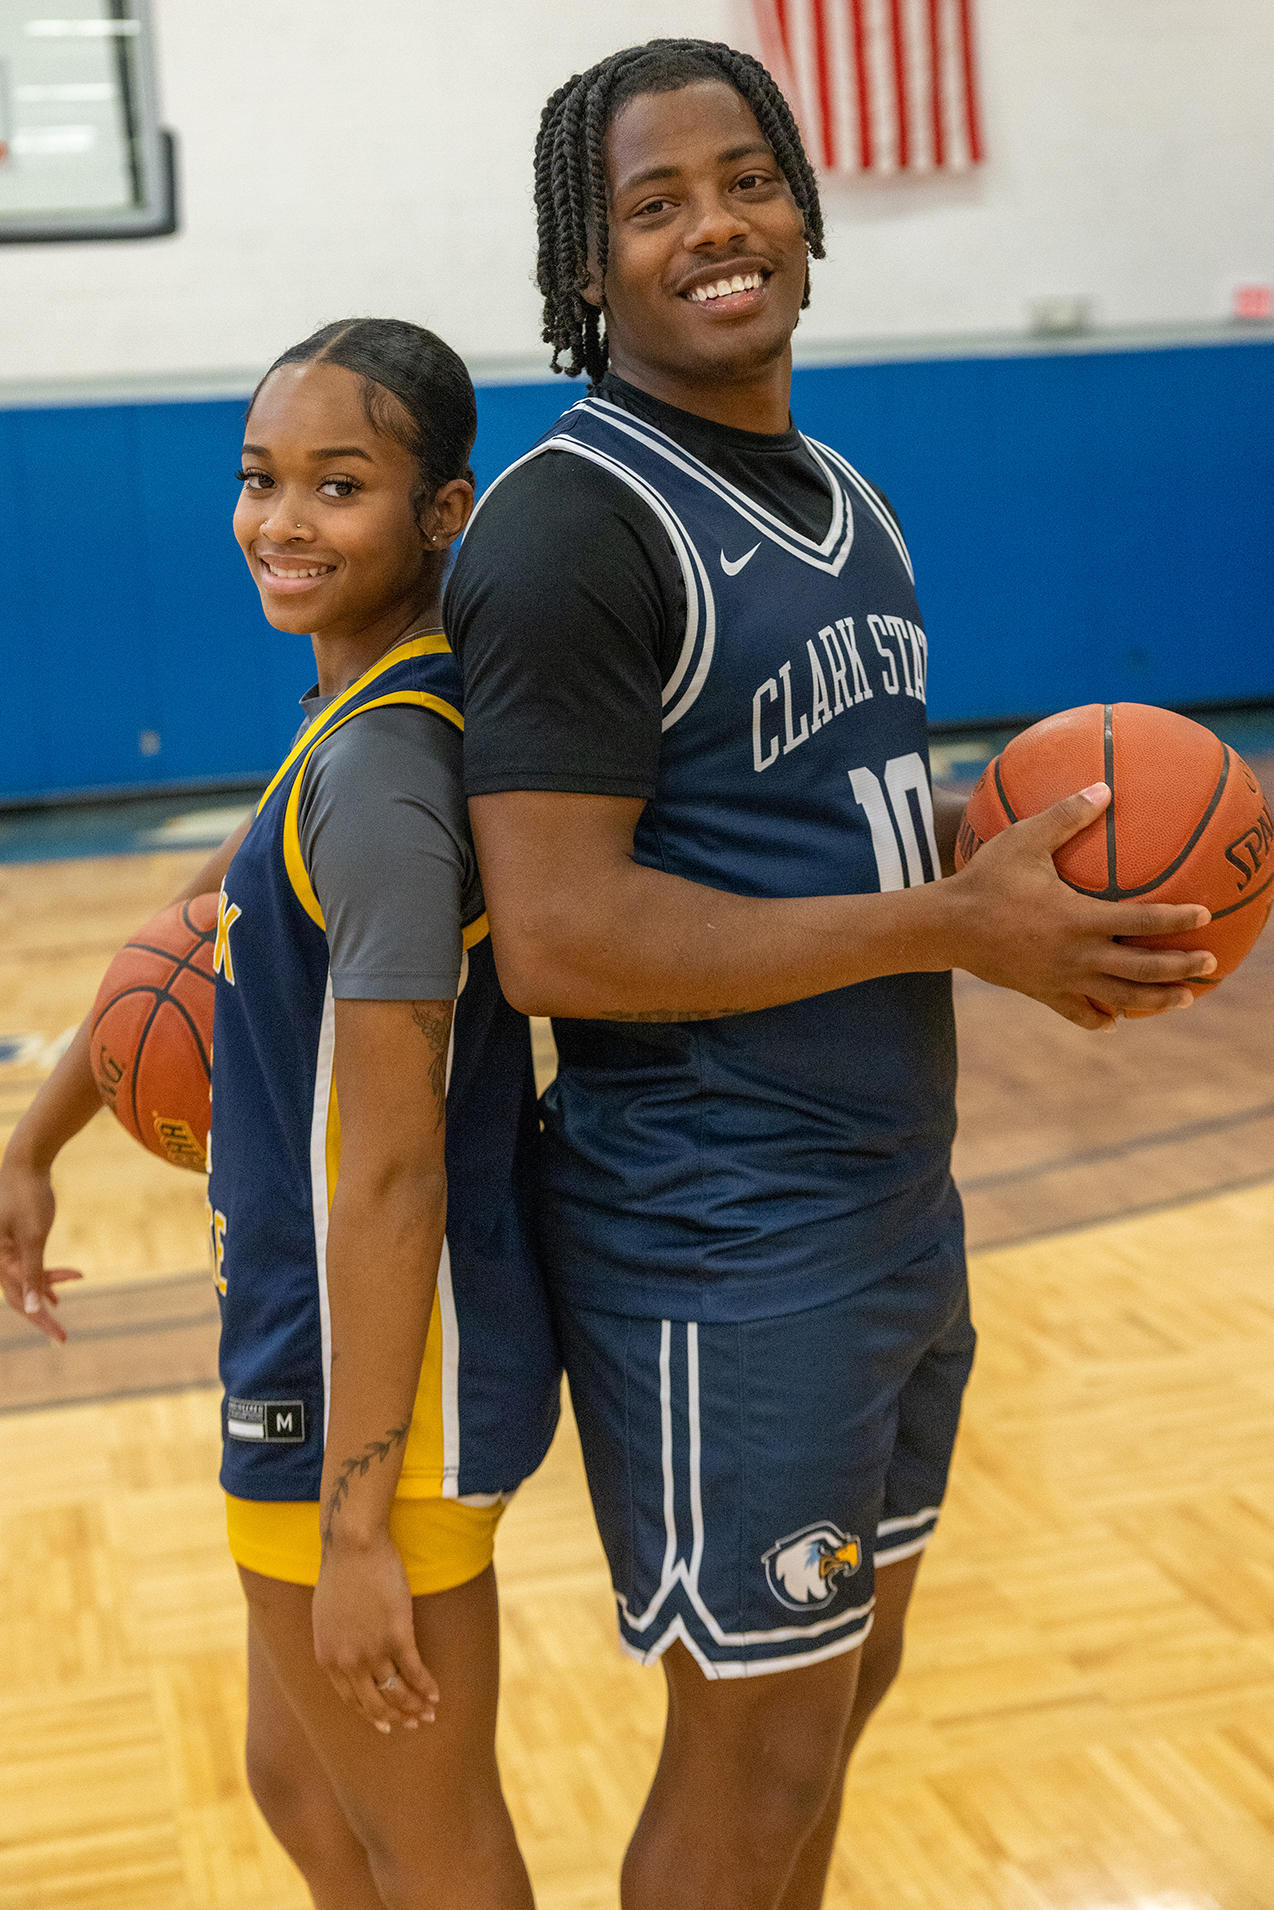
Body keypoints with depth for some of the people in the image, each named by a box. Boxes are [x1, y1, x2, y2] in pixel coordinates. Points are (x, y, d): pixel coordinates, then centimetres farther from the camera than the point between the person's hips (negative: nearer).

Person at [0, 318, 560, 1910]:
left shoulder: (381, 766, -23)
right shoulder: (363, 717, 7)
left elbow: (388, 1175, -24)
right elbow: (227, 913, 21)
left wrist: (357, 1518, -20)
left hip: (375, 1379, -9)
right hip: (318, 1348, 10)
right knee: (298, 1778, 26)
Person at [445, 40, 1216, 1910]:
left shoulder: (838, 493, 12)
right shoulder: (570, 523, -17)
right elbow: (558, 940, -24)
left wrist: (1010, 840, -1)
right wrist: (954, 928, -22)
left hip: (895, 1199, 9)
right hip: (719, 1245, -8)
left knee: (847, 1672, 21)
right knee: (756, 1752, 5)